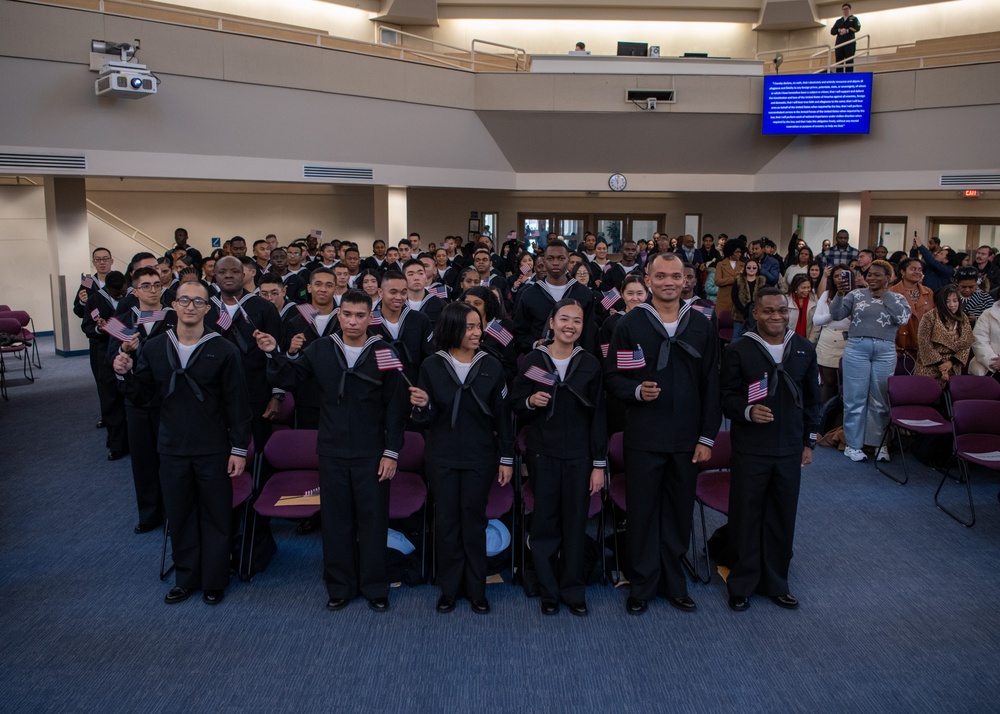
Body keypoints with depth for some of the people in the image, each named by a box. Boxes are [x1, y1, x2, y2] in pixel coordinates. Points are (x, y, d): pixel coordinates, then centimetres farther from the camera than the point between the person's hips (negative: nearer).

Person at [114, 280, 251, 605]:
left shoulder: (223, 350, -8)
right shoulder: (154, 348, 2)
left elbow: (237, 403, -6)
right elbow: (142, 396, 5)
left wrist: (239, 448, -8)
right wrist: (125, 375, -14)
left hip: (213, 450, -3)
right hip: (172, 448, 3)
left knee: (216, 517, 7)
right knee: (179, 515, 14)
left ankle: (214, 581, 23)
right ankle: (186, 577, 31)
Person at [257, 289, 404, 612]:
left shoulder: (383, 354, -7)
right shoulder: (321, 350, 0)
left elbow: (394, 407, -5)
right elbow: (286, 378, 4)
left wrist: (391, 452, -8)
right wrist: (274, 354, -14)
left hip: (371, 454, -2)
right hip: (332, 453, 2)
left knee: (373, 520, 6)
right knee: (335, 521, 11)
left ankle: (375, 587, 22)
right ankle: (340, 587, 25)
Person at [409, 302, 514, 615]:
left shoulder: (491, 366, -1)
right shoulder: (432, 366, -3)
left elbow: (502, 416, 2)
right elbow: (426, 419, -1)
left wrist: (507, 458, 0)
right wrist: (422, 405, -24)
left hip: (479, 457, 0)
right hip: (442, 457, 0)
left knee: (474, 521, 7)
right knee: (446, 520, 7)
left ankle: (476, 589, 21)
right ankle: (449, 588, 22)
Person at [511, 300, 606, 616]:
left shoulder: (590, 364, 2)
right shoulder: (533, 360, 0)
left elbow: (598, 418, 3)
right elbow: (515, 404, 7)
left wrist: (599, 464, 0)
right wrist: (531, 402, -16)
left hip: (579, 456, 1)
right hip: (543, 455, 0)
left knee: (576, 525, 5)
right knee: (545, 523, 5)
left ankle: (573, 590, 21)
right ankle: (549, 590, 20)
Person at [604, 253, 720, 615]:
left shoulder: (701, 326, 5)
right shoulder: (630, 324, -2)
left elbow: (711, 386, 5)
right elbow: (612, 377, 0)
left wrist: (707, 437, 1)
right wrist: (636, 390, -20)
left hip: (687, 439, 2)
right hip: (643, 438, -2)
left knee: (679, 513, 12)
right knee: (642, 512, 6)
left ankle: (673, 582, 29)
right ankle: (642, 584, 22)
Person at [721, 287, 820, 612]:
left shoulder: (804, 350, 6)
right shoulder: (738, 351, -6)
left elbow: (811, 399, 13)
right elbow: (726, 396, -4)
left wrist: (809, 442, 11)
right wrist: (748, 411, -24)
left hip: (790, 449, 3)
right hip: (750, 449, -3)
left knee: (782, 517, 11)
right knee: (746, 516, 5)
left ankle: (775, 582, 27)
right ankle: (742, 583, 20)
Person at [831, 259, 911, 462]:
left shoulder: (897, 298, 9)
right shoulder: (856, 294, 7)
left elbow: (902, 318, -10)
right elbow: (836, 314, -2)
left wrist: (885, 295, -6)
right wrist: (840, 294, -18)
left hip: (885, 352, 1)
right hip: (856, 349, -1)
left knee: (880, 400, 7)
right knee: (855, 399, 2)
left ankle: (878, 443, 19)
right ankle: (854, 444, 11)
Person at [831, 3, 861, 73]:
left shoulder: (854, 19, 13)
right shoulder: (838, 21, 22)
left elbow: (857, 28, -4)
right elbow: (832, 31, 11)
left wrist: (847, 31, -13)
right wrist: (839, 30, -7)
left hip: (850, 43, -3)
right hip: (839, 44, 3)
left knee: (849, 62, -8)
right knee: (839, 62, -2)